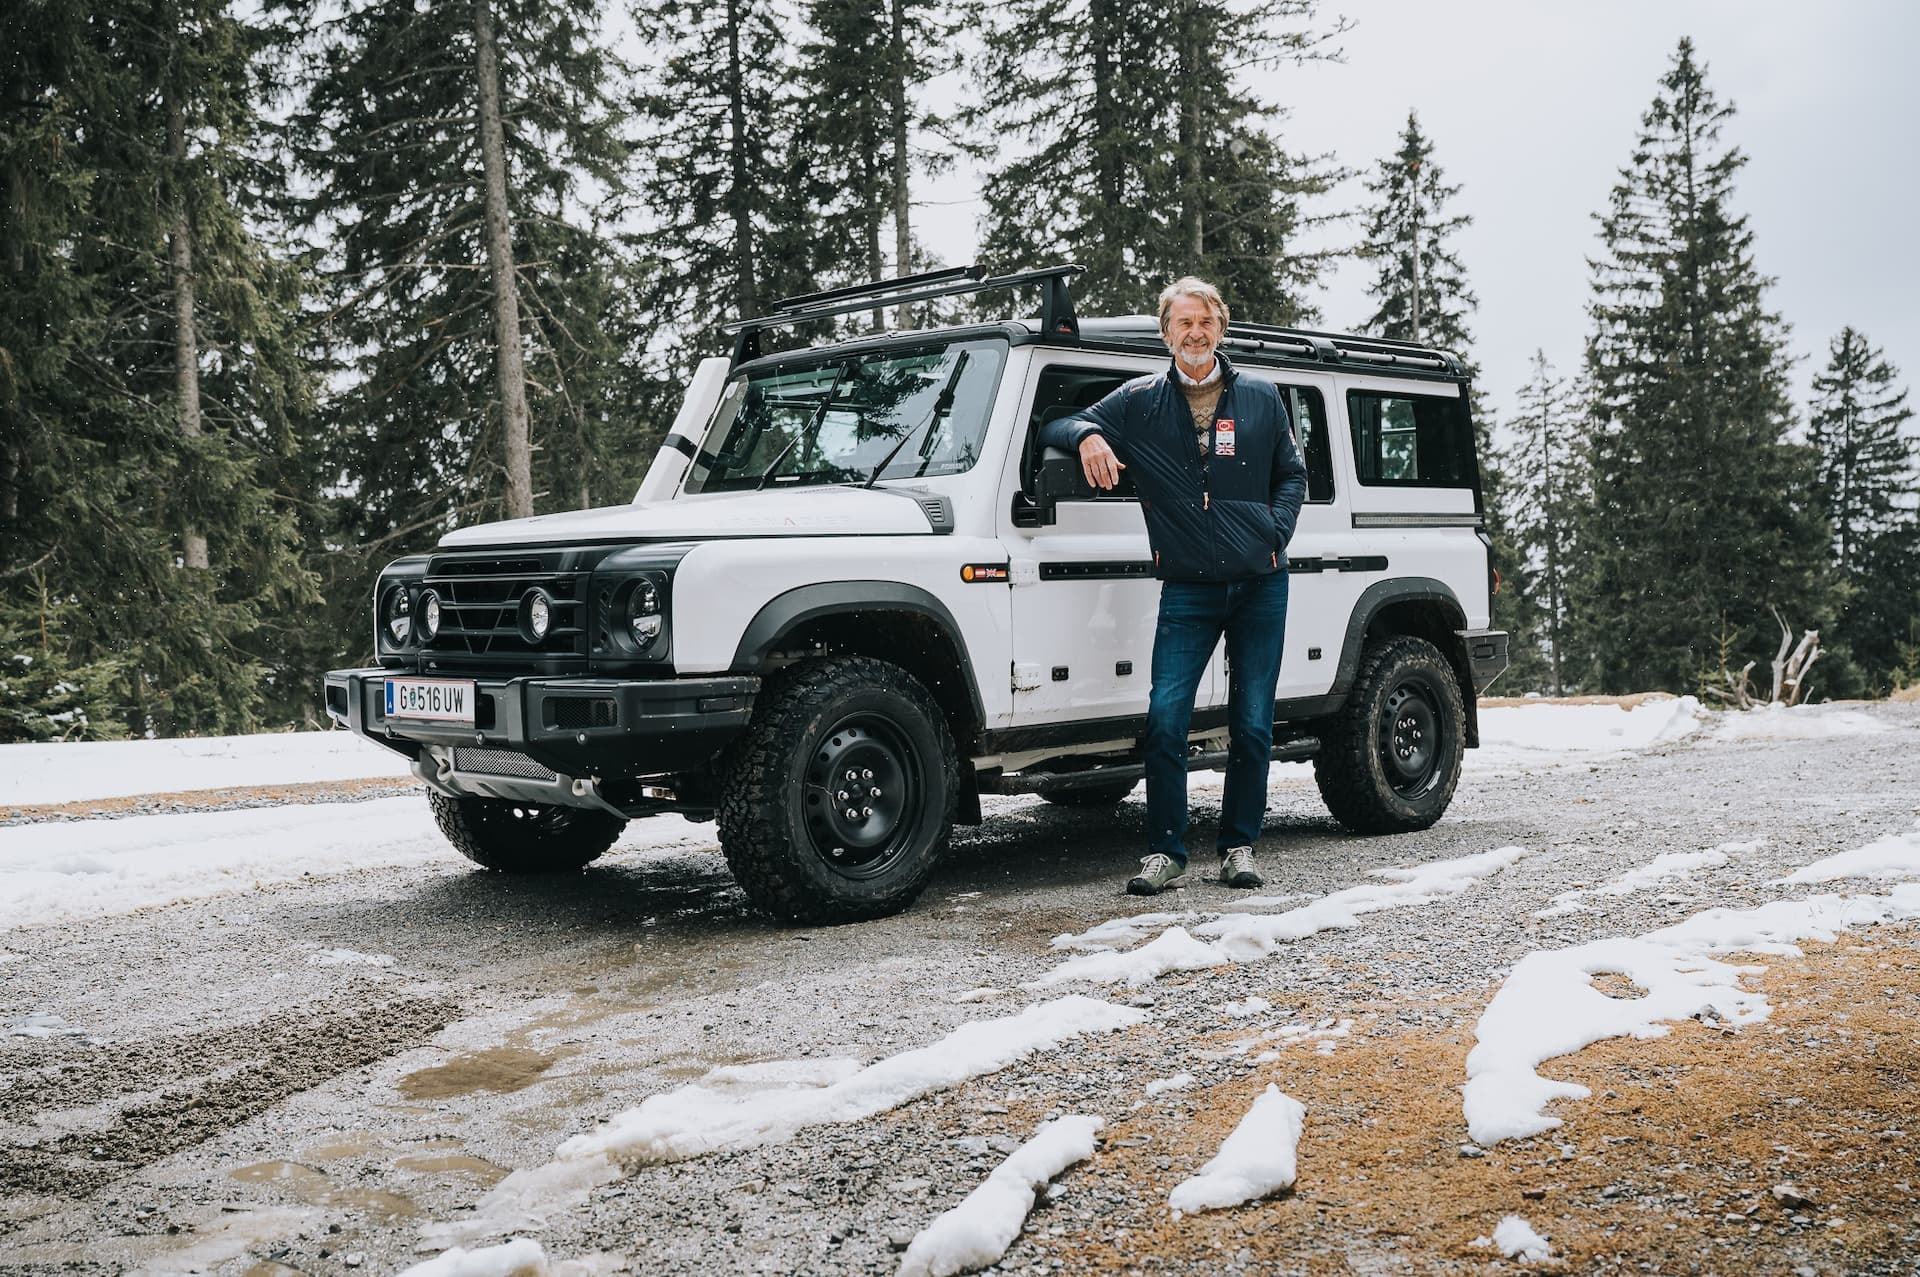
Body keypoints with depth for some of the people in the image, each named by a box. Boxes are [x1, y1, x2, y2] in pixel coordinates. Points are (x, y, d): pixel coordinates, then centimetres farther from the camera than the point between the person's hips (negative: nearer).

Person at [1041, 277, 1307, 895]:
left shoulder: (1261, 398, 7)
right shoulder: (1140, 402, 4)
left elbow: (1291, 475, 15)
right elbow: (1056, 427, 6)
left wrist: (1275, 536, -1)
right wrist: (1086, 436, -17)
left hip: (1260, 585, 1)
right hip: (1187, 589, -1)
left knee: (1252, 724, 4)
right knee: (1165, 718, -10)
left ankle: (1239, 845, 17)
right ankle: (1165, 853, -1)